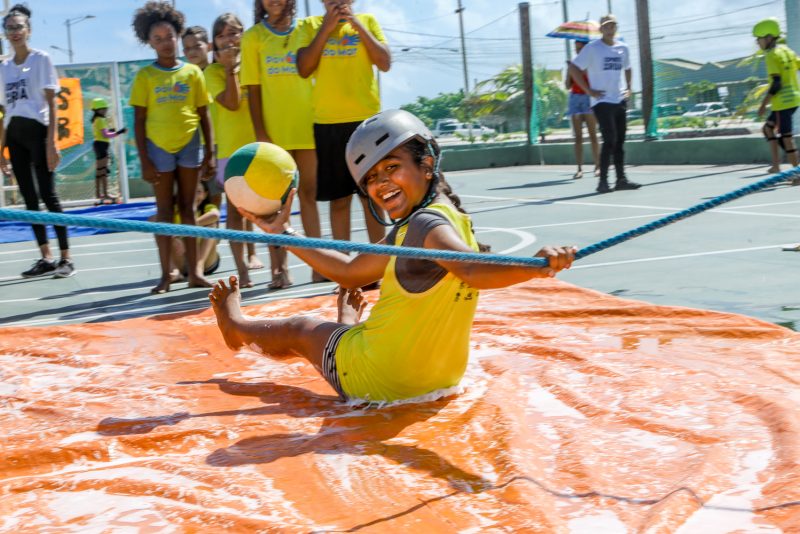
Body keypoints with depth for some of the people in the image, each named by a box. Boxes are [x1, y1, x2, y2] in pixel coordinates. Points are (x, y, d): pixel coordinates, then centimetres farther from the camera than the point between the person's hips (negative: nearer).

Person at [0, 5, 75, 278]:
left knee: (48, 195, -8)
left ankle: (66, 258, -2)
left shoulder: (41, 59, -2)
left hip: (37, 130, -6)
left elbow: (52, 103, -6)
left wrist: (51, 142, -14)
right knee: (29, 198, 6)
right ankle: (46, 258, 12)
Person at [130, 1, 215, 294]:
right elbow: (139, 121, 0)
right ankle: (166, 273, 6)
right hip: (159, 147, -1)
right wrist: (144, 161, -6)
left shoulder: (192, 72, 4)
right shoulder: (145, 76, 0)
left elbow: (204, 115, 6)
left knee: (188, 207, 6)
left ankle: (194, 271, 7)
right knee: (164, 210, 4)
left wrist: (210, 154, 2)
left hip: (189, 145, 1)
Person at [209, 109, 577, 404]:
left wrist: (535, 268, -63)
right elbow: (351, 272, 15)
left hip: (379, 379, -7)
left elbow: (471, 269, -43)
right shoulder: (416, 226, 6)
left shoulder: (425, 224, -23)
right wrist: (284, 234, 20)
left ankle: (237, 327, 55)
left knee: (301, 328, 22)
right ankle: (349, 326, 72)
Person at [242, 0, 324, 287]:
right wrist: (260, 133, -7)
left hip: (308, 124, 1)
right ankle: (280, 268, 5)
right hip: (274, 130, -1)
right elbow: (253, 90, 0)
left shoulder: (305, 30, 6)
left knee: (309, 192, 7)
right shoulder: (253, 37, 2)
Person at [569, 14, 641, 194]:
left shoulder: (623, 48, 11)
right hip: (602, 101, -6)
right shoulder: (592, 48, -6)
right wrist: (588, 90, -11)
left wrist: (628, 88, 14)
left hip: (620, 101, 6)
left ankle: (621, 179, 13)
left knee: (619, 142, 8)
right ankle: (603, 181, -7)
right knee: (610, 141, -13)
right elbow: (573, 68, -8)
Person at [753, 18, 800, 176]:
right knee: (768, 128, 21)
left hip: (783, 101, -9)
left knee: (786, 137, -4)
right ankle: (776, 164, 15)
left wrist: (763, 104, -15)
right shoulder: (787, 50, 12)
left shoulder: (772, 55, -13)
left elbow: (776, 83, -19)